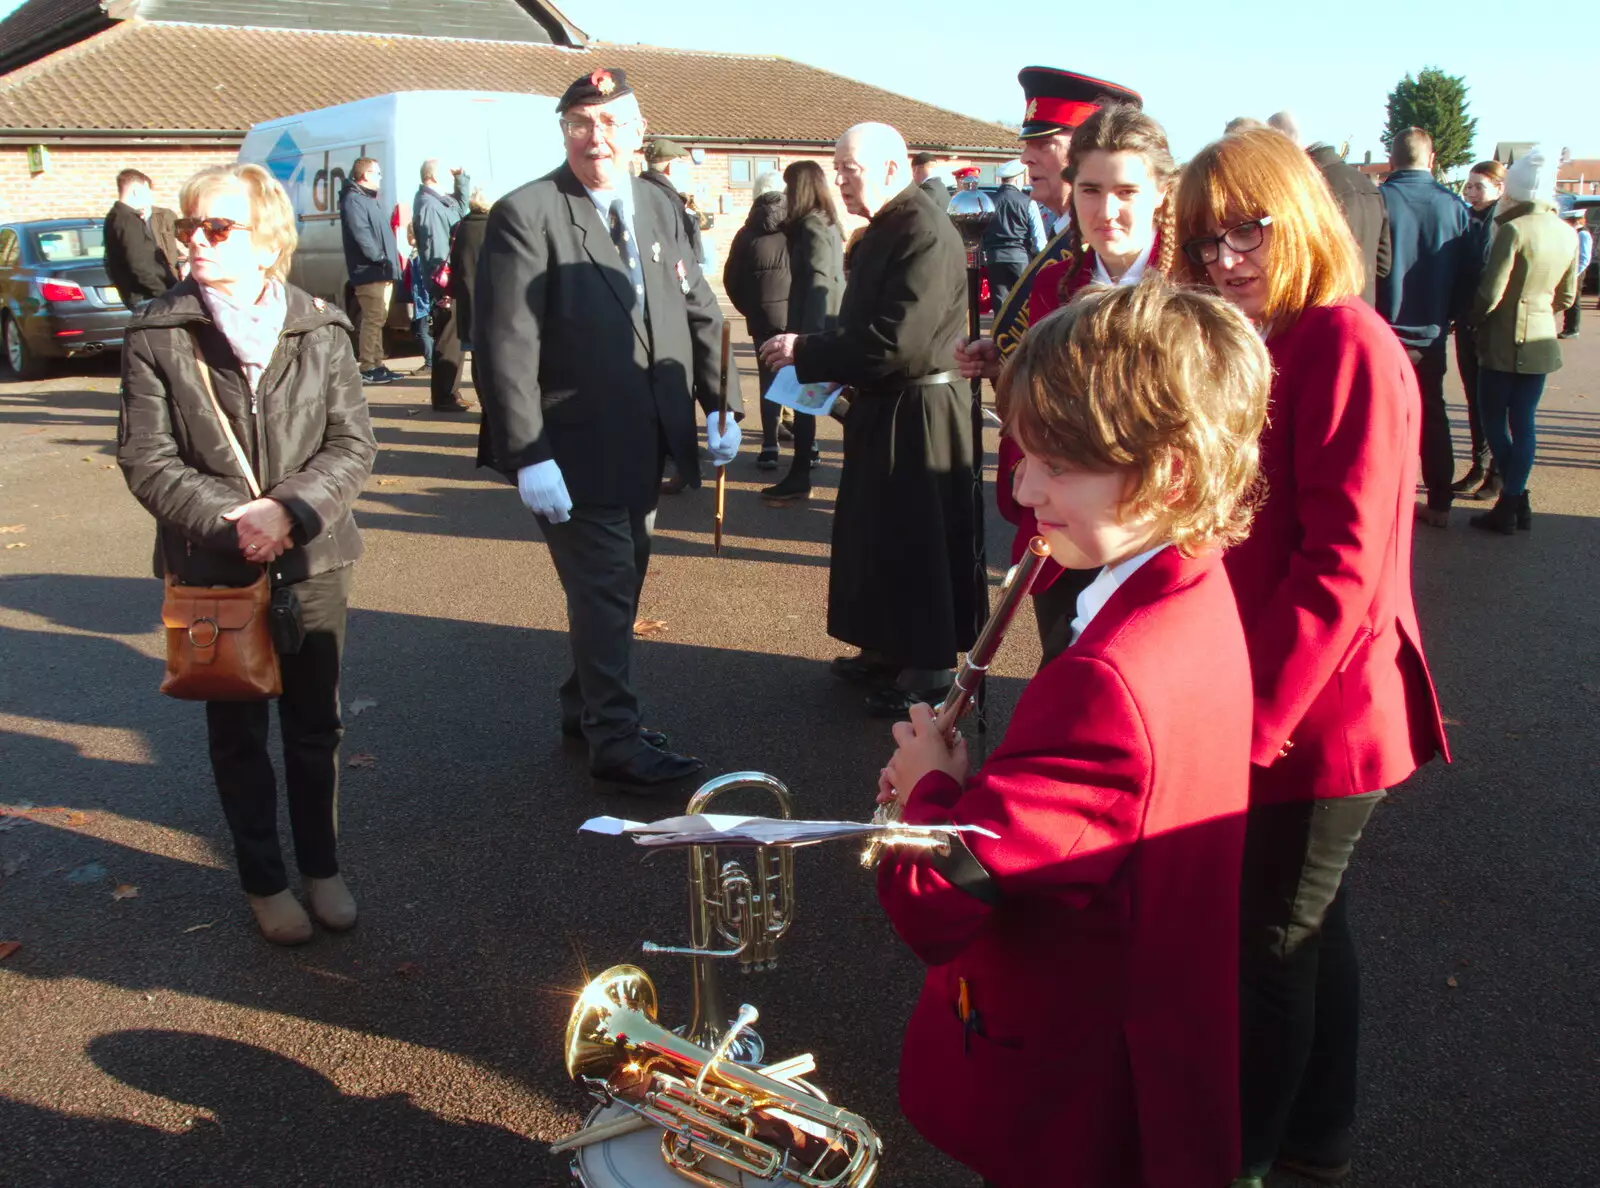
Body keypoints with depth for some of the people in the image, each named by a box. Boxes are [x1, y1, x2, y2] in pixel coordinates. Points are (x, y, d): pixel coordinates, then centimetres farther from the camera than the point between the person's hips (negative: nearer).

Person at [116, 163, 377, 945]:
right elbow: (147, 460, -7)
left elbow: (352, 446, -4)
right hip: (213, 570, 0)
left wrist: (288, 510, -19)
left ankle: (322, 867, 31)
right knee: (238, 733, 11)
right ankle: (265, 881, 27)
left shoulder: (320, 329, -2)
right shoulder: (157, 335, -4)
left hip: (311, 562, 1)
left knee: (315, 727, 12)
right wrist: (230, 522, -19)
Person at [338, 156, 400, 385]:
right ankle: (367, 369, -9)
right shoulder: (354, 200, -10)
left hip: (381, 272, 10)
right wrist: (379, 258, -20)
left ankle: (376, 365, 19)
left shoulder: (369, 199, 23)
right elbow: (361, 235, -21)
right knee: (373, 319, -11)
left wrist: (388, 262, 13)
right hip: (369, 272, -10)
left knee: (378, 319, 13)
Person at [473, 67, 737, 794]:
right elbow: (504, 347, -16)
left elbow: (699, 315, 13)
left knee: (616, 586, 18)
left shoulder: (662, 210, 9)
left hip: (645, 446, 7)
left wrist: (720, 402, 2)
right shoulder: (526, 215, -11)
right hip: (576, 452, -6)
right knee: (603, 591, 0)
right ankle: (616, 743, 14)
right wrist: (528, 456, -20)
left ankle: (586, 709, 36)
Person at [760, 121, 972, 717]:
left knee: (915, 540, -1)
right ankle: (888, 648, 31)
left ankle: (929, 669, 13)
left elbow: (897, 344, -26)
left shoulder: (925, 235, -19)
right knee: (874, 532, 17)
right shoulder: (882, 231, 12)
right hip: (880, 408, 10)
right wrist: (823, 361, 3)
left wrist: (806, 352, -20)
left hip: (916, 414, -10)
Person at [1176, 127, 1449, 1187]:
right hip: (1263, 704, 9)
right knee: (1308, 925, 22)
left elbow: (1342, 562, -23)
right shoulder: (1260, 348, 12)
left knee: (1272, 942, 5)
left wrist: (1255, 716, -23)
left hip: (1314, 717, -9)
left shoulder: (1347, 344, -17)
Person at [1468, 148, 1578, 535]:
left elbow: (1491, 292, -18)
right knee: (1523, 423, 10)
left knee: (1493, 418, 5)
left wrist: (1473, 320, 0)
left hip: (1505, 340, -6)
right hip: (1542, 340, 6)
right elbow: (1567, 296, 13)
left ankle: (1514, 502, 5)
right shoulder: (1568, 234, 5)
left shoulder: (1513, 230, -17)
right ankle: (1512, 503, 12)